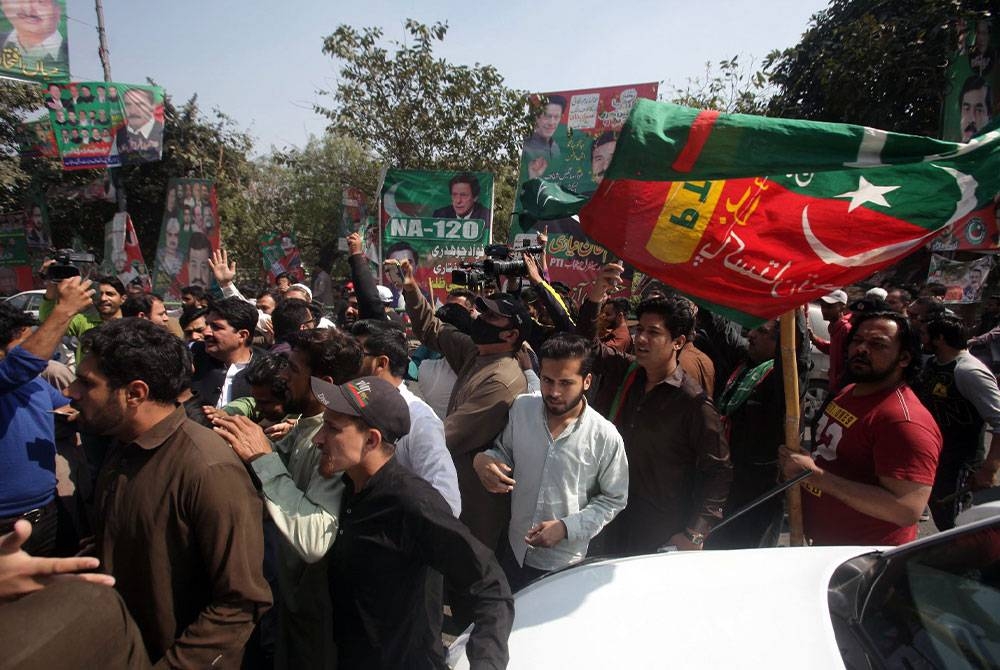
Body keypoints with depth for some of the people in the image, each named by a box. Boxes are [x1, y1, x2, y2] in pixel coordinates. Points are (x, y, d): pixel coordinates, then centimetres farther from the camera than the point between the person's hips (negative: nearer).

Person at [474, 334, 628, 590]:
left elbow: (613, 500, -8)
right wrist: (485, 460, -16)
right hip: (515, 550, 3)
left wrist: (566, 527, -19)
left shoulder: (605, 437, -20)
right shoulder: (521, 407, -10)